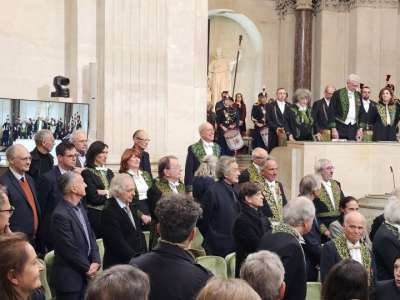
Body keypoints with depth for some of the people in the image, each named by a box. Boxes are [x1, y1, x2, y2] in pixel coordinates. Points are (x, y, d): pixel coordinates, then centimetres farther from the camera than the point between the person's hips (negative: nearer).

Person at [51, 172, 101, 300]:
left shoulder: (79, 207, 8)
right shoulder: (61, 215, -22)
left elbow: (90, 236, 10)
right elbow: (69, 249, -20)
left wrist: (95, 262, -4)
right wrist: (88, 268, -9)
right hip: (69, 277, -8)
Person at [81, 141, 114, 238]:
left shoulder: (109, 172, 16)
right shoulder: (87, 173, -5)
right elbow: (94, 198, -12)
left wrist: (104, 192, -10)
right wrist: (110, 195, -2)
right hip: (95, 214, -6)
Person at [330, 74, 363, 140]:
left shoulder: (358, 95, 11)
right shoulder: (338, 94, -4)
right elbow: (332, 112, -5)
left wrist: (360, 128, 6)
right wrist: (333, 129, -9)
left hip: (353, 128, 4)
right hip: (340, 127, -4)